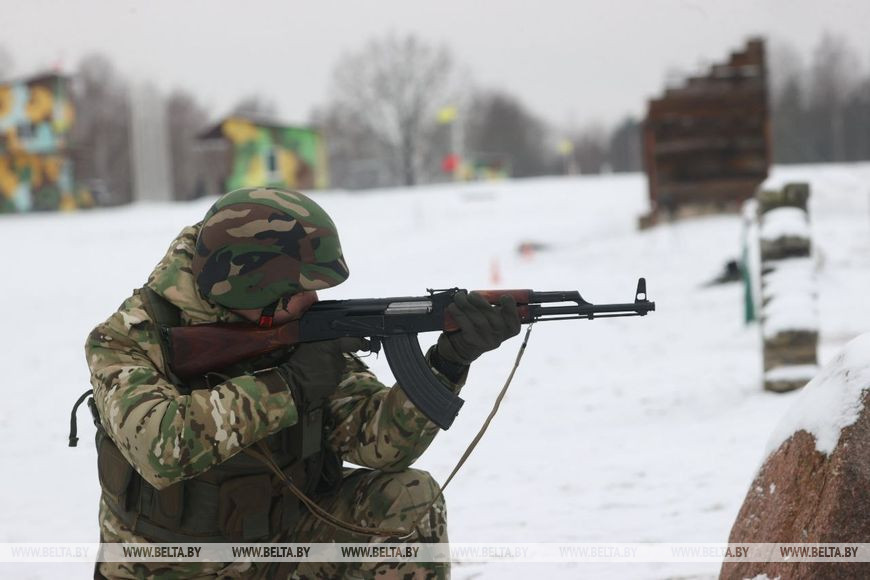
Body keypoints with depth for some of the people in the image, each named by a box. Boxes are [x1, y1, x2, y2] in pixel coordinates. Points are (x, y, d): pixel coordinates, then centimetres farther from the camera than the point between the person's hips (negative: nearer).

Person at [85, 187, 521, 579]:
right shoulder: (130, 340, -20)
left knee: (408, 500, -17)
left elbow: (379, 441, -14)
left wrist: (450, 360, -29)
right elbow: (161, 447, -38)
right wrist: (285, 385, -35)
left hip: (278, 545, 3)